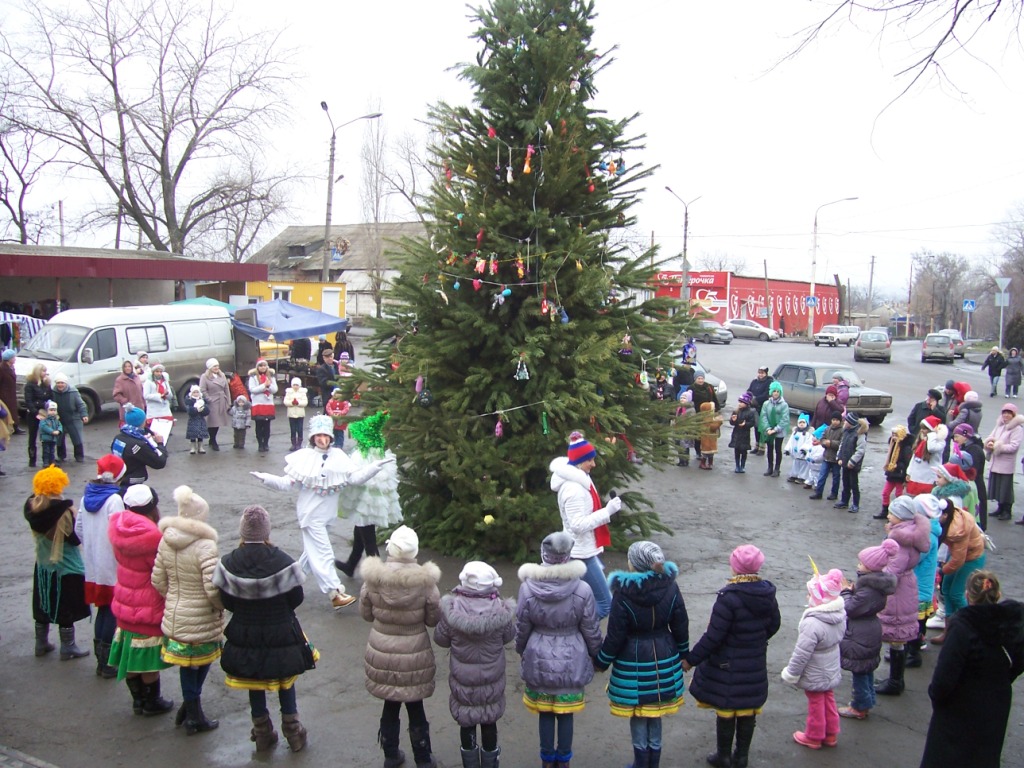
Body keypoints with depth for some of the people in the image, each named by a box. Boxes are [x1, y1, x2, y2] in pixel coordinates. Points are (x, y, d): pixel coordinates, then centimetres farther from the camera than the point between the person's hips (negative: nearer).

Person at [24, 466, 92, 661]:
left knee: (43, 607, 19)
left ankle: (41, 644, 32)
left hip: (43, 566, 6)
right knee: (66, 609, 6)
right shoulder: (63, 511, -26)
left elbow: (36, 531, 8)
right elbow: (76, 538, -20)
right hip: (66, 568, -6)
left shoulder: (33, 508, -6)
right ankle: (68, 648, 16)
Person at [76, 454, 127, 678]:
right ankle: (107, 662, 9)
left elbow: (78, 529, 10)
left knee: (103, 609, 17)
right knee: (113, 612, 4)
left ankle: (101, 657, 24)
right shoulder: (114, 500, -18)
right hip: (111, 567, -7)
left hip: (92, 566, 7)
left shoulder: (87, 496, 4)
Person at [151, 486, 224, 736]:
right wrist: (221, 606, -8)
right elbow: (213, 589, -27)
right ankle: (193, 715, 20)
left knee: (187, 665, 20)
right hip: (201, 620, -6)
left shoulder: (166, 540, -4)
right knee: (202, 664, 13)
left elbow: (157, 580, 4)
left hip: (175, 615, 6)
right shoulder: (205, 546, -24)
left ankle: (190, 709, 31)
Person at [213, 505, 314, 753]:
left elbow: (226, 603, -8)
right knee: (286, 684, 20)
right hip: (281, 635, -1)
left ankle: (262, 734, 35)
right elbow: (296, 598, -12)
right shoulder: (281, 561, -22)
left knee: (255, 686, 21)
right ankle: (293, 733, 29)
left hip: (245, 637, 2)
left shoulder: (229, 563, -17)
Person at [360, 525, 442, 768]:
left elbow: (366, 613, -1)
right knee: (415, 708, 15)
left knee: (390, 705, 20)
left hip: (382, 655, 2)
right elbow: (434, 619, -9)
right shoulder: (424, 581, -20)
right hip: (414, 657, -1)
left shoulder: (373, 578, -15)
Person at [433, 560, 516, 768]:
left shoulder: (451, 610, -23)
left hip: (463, 679, 0)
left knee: (466, 724, 19)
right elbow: (508, 636, -5)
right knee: (489, 722, 21)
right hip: (492, 680, 1)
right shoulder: (500, 611, -22)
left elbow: (441, 639, -8)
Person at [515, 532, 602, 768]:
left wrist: (521, 651, 16)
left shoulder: (528, 588, -16)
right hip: (572, 662, 0)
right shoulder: (582, 590, -17)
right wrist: (595, 654, 13)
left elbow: (521, 628, -3)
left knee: (545, 714, 16)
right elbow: (591, 630, -6)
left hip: (538, 661, 0)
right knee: (566, 714, 16)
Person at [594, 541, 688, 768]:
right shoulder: (670, 586, -9)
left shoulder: (623, 593, -21)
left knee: (638, 718, 12)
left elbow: (615, 636, -14)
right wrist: (683, 653, 18)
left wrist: (600, 663, 0)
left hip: (633, 662, -4)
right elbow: (681, 626, 2)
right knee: (655, 716, 19)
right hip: (664, 660, 4)